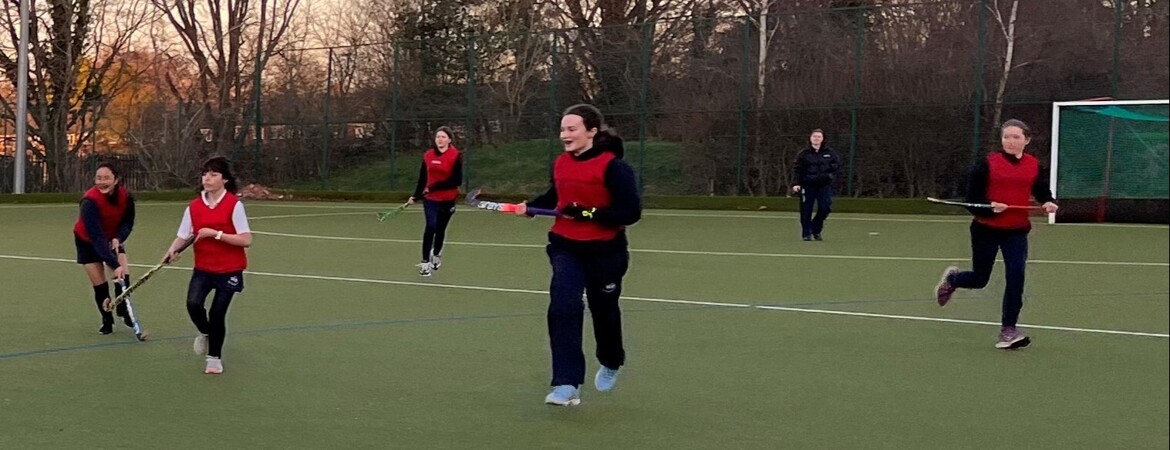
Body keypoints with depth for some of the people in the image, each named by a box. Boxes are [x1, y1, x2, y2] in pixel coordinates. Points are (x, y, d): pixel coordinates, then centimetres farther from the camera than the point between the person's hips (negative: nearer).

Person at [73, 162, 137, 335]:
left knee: (124, 275, -13)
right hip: (88, 241, -3)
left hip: (113, 239, 3)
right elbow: (97, 237, -40)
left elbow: (128, 222, -7)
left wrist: (118, 238, -29)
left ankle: (124, 312, 8)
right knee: (99, 284, -4)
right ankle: (107, 321, 17)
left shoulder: (126, 196, -23)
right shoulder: (90, 201, -36)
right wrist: (114, 265, -46)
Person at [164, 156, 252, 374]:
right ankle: (205, 332, 18)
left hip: (229, 269, -3)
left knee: (217, 313, -2)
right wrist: (173, 251, -23)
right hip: (203, 268, 3)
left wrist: (215, 234, -23)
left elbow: (246, 240, -18)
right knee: (193, 304, -18)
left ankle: (215, 358, 23)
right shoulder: (194, 207, 0)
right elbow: (183, 236, -2)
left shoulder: (234, 205, -13)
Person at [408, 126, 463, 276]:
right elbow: (422, 178, 10)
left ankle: (436, 254, 40)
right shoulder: (428, 156, 2)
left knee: (440, 229, 12)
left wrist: (435, 187, -16)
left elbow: (457, 181, -14)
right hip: (430, 199, 1)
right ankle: (425, 262, -13)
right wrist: (415, 196, 7)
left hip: (447, 200, -1)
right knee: (430, 226, -16)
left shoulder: (456, 156, -9)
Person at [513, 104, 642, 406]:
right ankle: (567, 385, -16)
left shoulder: (612, 166, -17)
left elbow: (631, 212, -21)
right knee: (563, 308, -16)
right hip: (566, 248, 4)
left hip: (605, 251, -4)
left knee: (604, 311, 14)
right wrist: (530, 206, 3)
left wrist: (588, 213, -26)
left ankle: (610, 364, 46)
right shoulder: (560, 164, 2)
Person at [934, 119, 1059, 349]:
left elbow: (1042, 192, 12)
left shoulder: (1034, 166, 1)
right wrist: (990, 207, -26)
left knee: (1015, 276, -13)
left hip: (1017, 231, 2)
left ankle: (1008, 331, -3)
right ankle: (951, 279, 47)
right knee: (979, 279, 11)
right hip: (986, 230, -2)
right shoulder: (987, 164, -9)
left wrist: (1048, 203, -9)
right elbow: (972, 200, -9)